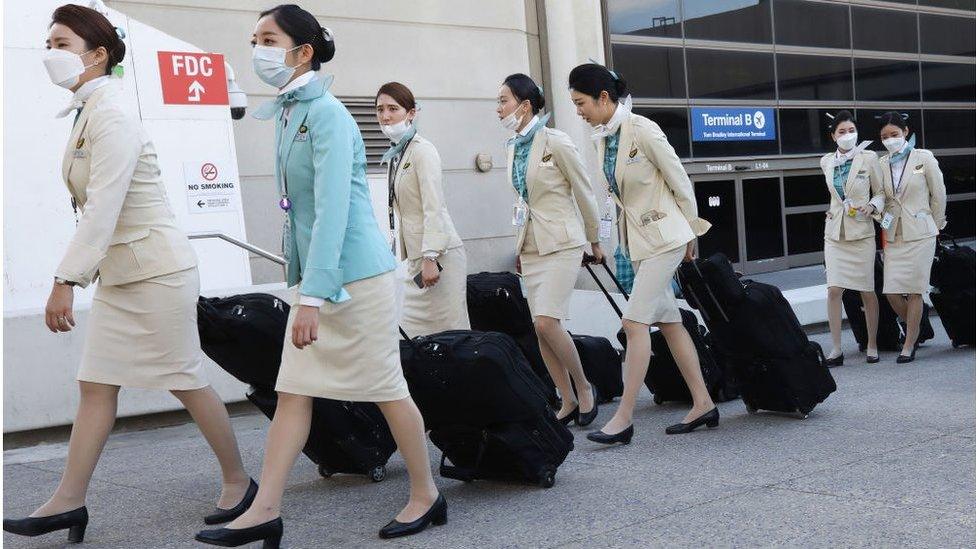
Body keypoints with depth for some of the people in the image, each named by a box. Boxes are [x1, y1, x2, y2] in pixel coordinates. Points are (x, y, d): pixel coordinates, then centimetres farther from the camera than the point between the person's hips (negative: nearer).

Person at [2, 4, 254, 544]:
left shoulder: (111, 116, -17)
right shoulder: (87, 114, 11)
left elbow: (102, 209, -25)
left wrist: (65, 282, -27)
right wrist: (81, 275, 19)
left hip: (156, 272, -9)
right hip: (118, 275, 9)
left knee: (187, 382, 2)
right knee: (95, 386, 8)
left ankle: (239, 481, 17)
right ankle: (68, 501, 14)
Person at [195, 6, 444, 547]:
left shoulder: (326, 114, -16)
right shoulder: (287, 113, 11)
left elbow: (333, 210, -23)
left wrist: (312, 296, -26)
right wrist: (303, 287, 17)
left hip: (353, 274, -9)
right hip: (314, 277, 9)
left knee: (386, 388, 3)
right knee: (292, 391, 7)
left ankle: (426, 496, 19)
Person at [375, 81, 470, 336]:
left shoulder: (422, 150, -9)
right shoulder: (396, 154, 15)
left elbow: (435, 208, -16)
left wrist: (431, 258, -21)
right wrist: (409, 257, 17)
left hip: (438, 255, -8)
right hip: (416, 255, 8)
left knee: (448, 331, -5)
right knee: (412, 330, 5)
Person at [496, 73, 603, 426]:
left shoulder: (556, 142, -11)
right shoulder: (513, 148, 9)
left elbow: (584, 194, -4)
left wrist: (595, 242, 3)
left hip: (561, 242, -7)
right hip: (530, 246, 7)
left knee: (547, 323, -17)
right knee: (540, 329, 4)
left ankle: (584, 387, 4)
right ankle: (568, 402, 14)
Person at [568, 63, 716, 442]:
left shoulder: (642, 131, -17)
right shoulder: (601, 138, 5)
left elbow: (680, 182, -9)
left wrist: (691, 232, -1)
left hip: (663, 236, -8)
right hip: (637, 240, 8)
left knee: (635, 322, -11)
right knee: (668, 322, 10)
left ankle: (624, 417, -7)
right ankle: (702, 404, 19)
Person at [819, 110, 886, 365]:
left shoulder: (869, 158, -3)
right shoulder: (826, 161, 7)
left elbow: (881, 192, 3)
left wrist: (872, 206, -14)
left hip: (861, 232, -2)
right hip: (834, 232, 2)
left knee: (867, 292, 4)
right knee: (834, 290, -7)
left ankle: (872, 345, 17)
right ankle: (836, 349, -3)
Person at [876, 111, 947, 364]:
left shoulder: (924, 158, -2)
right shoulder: (881, 164, 6)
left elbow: (939, 195, 5)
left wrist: (934, 226, 9)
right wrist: (881, 216, 3)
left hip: (920, 234, -3)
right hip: (893, 236, 3)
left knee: (913, 291, -3)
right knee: (891, 291, -3)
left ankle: (909, 345, 8)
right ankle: (915, 330, 24)